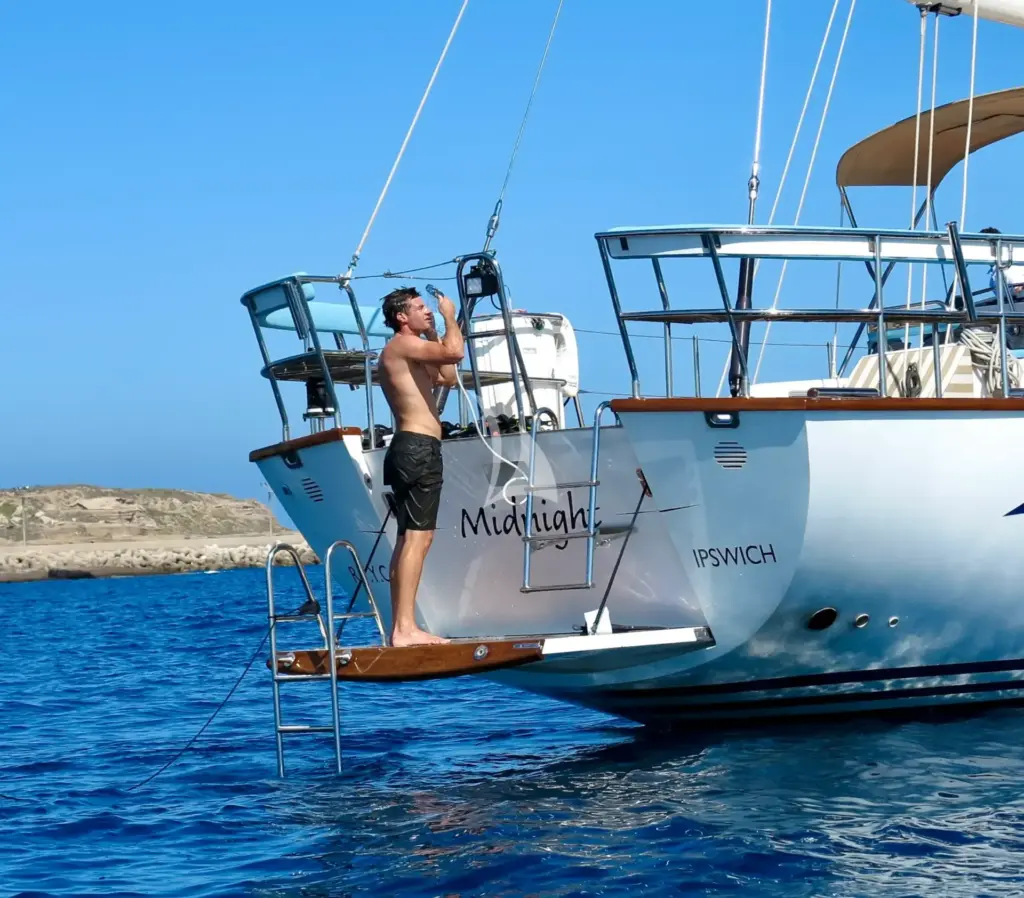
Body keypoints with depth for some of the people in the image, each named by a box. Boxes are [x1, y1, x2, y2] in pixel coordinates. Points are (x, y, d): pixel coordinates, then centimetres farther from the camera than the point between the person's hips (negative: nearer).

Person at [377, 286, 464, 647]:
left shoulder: (411, 352, 23)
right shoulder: (403, 345, -9)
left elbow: (447, 376, 29)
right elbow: (454, 351, -22)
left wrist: (435, 331, 25)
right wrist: (449, 317, -4)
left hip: (412, 450, 11)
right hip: (418, 448, -11)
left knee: (410, 538, 10)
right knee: (417, 537, -16)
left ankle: (401, 627, 11)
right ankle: (405, 628, -21)